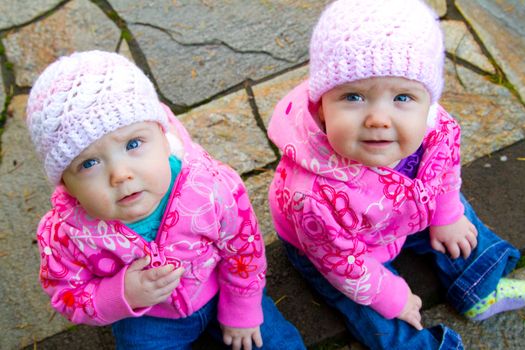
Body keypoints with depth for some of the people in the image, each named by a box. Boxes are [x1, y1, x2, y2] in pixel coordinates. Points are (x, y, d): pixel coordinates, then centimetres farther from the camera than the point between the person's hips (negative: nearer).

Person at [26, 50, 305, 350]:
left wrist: (242, 312, -1)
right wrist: (121, 295, -33)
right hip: (145, 319, 0)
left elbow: (243, 249, -15)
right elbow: (68, 296, -13)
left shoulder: (212, 188, -35)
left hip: (221, 290, 0)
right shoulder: (65, 233, -32)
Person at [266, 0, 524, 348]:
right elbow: (343, 261, -28)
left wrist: (446, 215, 7)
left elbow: (446, 154, -6)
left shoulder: (429, 123, -32)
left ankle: (483, 290, 41)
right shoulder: (316, 196, -48)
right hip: (333, 245, -5)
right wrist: (391, 298, -13)